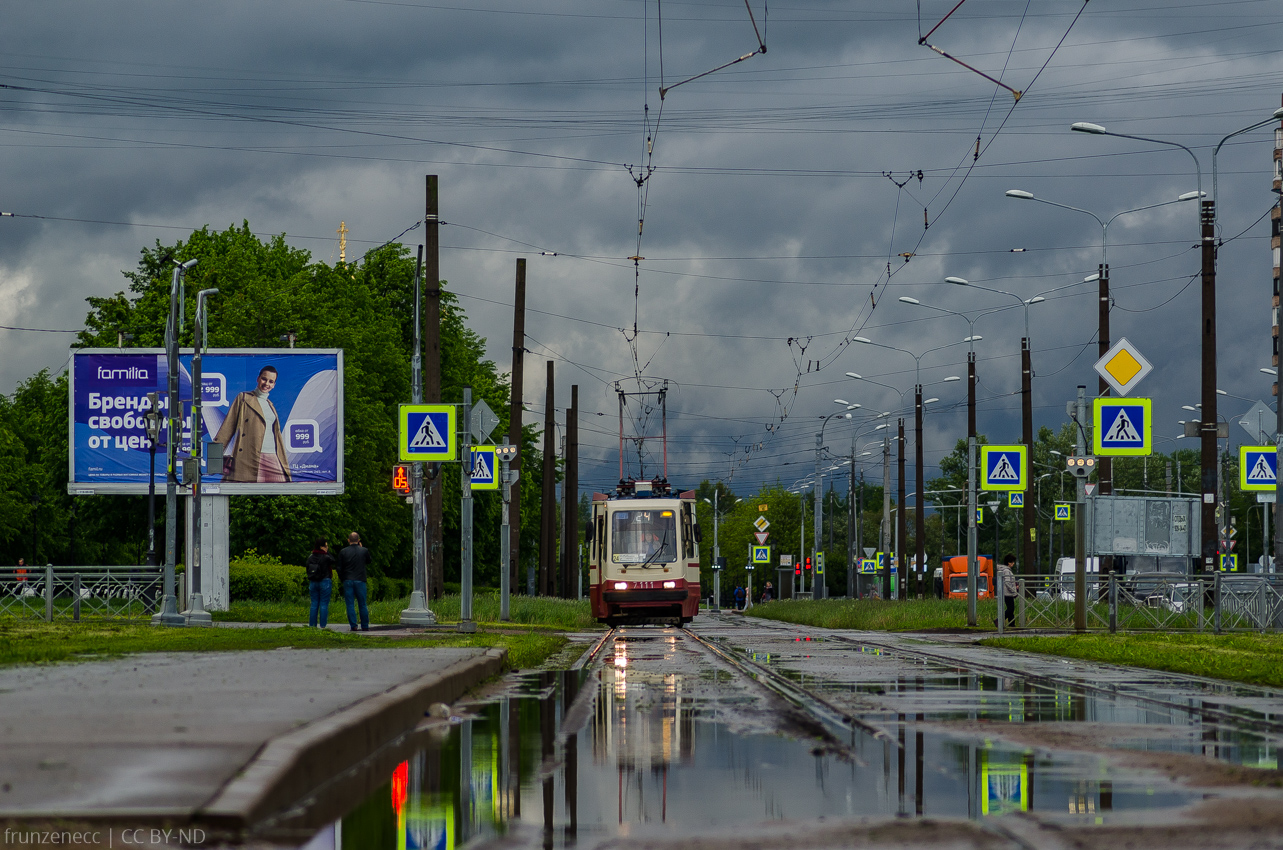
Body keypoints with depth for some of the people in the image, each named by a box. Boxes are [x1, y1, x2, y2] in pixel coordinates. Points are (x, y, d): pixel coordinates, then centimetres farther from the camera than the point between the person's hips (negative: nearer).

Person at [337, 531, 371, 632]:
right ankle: (365, 626, 8)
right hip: (360, 581, 0)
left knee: (350, 605, 2)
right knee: (362, 605, 7)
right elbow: (368, 561, 18)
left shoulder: (343, 552, -1)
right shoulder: (364, 551, -2)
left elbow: (339, 568, 1)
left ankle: (353, 625, -4)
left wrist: (341, 579, 14)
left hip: (348, 581, 0)